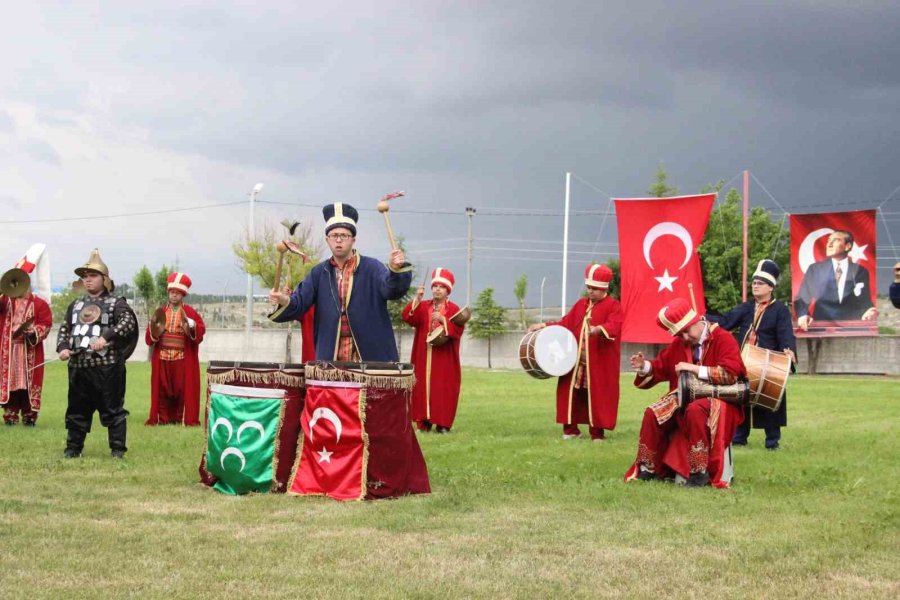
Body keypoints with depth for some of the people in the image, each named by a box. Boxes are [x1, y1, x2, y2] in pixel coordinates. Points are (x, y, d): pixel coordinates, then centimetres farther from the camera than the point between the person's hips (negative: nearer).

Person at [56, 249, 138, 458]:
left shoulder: (116, 303, 0)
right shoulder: (76, 305, 17)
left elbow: (128, 322, -16)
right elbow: (65, 328, 18)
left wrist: (106, 337, -27)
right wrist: (63, 347, -2)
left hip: (108, 366, -5)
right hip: (78, 366, 5)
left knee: (112, 409, -1)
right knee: (77, 409, 10)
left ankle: (118, 449, 5)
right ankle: (73, 447, 19)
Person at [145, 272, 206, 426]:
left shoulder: (190, 312, 3)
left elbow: (201, 330, -11)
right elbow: (149, 338, 7)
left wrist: (190, 324, -29)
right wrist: (154, 331, -14)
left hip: (183, 360, -3)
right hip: (163, 359, 3)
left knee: (183, 388, -1)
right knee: (163, 389, 3)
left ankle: (183, 418, 4)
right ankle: (163, 418, 9)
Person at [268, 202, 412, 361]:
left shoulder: (371, 267, 0)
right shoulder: (319, 273, 10)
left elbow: (392, 289, -16)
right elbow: (299, 303, 4)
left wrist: (396, 269, -38)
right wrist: (285, 302, -20)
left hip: (371, 356, -3)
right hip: (331, 358, 3)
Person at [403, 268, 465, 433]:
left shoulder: (453, 309, 2)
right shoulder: (422, 306, 11)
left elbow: (458, 329, -12)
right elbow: (407, 317, -7)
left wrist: (443, 320, -24)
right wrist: (416, 299, -17)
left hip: (444, 358, -3)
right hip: (424, 358, 3)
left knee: (443, 389, -4)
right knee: (422, 388, 0)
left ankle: (442, 423, 0)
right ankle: (424, 421, 5)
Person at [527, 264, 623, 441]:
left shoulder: (613, 306, -5)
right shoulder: (580, 304, 17)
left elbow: (614, 326, -24)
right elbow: (565, 324, 18)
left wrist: (599, 329, -44)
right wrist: (544, 326, 7)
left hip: (599, 364, -6)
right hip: (576, 360, 6)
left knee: (598, 395, -3)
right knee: (571, 392, 6)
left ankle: (597, 432, 5)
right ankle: (571, 429, 16)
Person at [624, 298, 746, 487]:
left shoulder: (723, 339, -11)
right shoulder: (678, 344, 8)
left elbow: (730, 374, -22)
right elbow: (661, 366, 15)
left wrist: (695, 369, -23)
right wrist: (645, 367, -8)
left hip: (716, 399, -6)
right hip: (686, 397, 6)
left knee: (695, 410, -38)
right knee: (652, 414, -14)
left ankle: (699, 472, -32)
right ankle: (648, 469, -3)